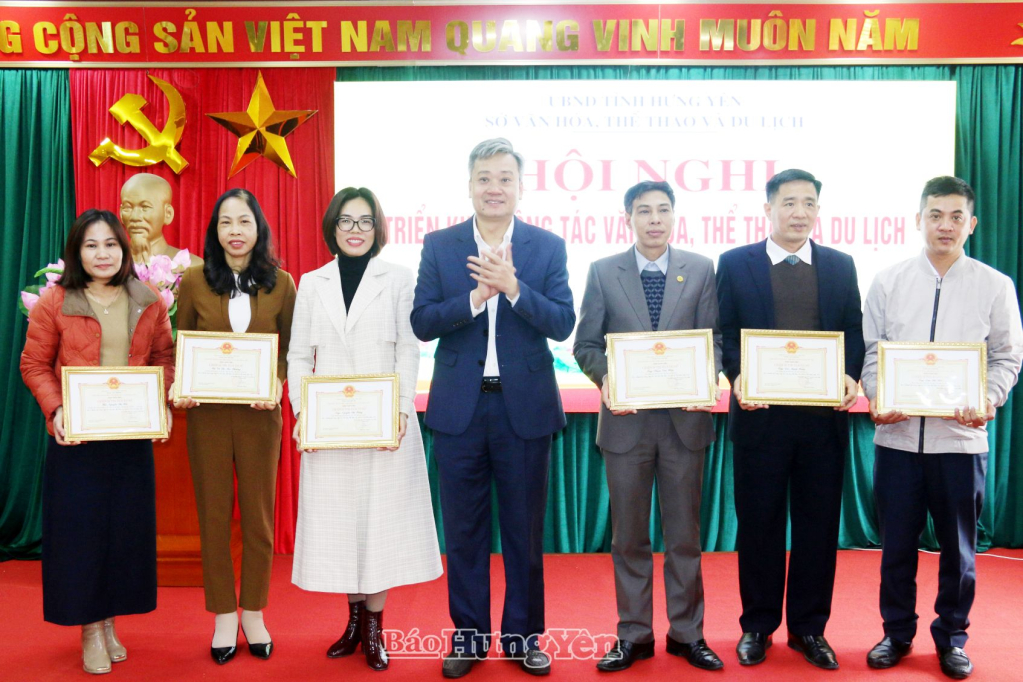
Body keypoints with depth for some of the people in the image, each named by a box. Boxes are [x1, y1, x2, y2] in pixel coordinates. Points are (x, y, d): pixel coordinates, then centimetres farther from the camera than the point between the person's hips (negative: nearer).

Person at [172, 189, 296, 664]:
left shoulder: (280, 283, 1)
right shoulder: (194, 281, 1)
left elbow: (289, 349, 5)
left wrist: (275, 385, -13)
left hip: (259, 414, 0)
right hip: (207, 413, 0)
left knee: (258, 513, 9)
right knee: (213, 513, 8)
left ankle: (254, 613, 25)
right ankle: (224, 616, 23)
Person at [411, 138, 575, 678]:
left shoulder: (547, 246, 2)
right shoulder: (439, 245, 3)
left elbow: (562, 323, -7)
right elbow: (421, 322, -5)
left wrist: (512, 287, -21)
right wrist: (476, 297, -19)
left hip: (525, 406, 0)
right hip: (459, 407, 1)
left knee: (525, 528, 10)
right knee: (463, 529, 11)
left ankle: (522, 634, 27)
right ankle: (469, 634, 27)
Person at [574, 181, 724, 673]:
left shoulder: (701, 270, 5)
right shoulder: (603, 272, 3)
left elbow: (713, 339, 3)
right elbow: (586, 344, 3)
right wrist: (606, 379, -16)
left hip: (685, 417, 1)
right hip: (626, 419, 0)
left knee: (684, 533, 10)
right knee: (628, 536, 9)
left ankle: (687, 633, 25)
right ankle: (633, 635, 22)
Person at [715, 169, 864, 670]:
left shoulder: (840, 266, 10)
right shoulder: (735, 263, 3)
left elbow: (853, 332, 9)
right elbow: (724, 332, 1)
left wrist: (850, 375, -10)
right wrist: (737, 375, -16)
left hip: (824, 415, 2)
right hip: (760, 413, -2)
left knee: (818, 524, 9)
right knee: (758, 522, 8)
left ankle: (809, 628, 25)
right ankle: (757, 626, 23)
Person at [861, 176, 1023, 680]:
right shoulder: (888, 281, 5)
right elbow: (869, 349, 6)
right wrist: (876, 397, -9)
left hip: (961, 436, 0)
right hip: (897, 434, 1)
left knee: (958, 545, 11)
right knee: (896, 542, 10)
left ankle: (952, 637, 30)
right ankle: (897, 633, 28)